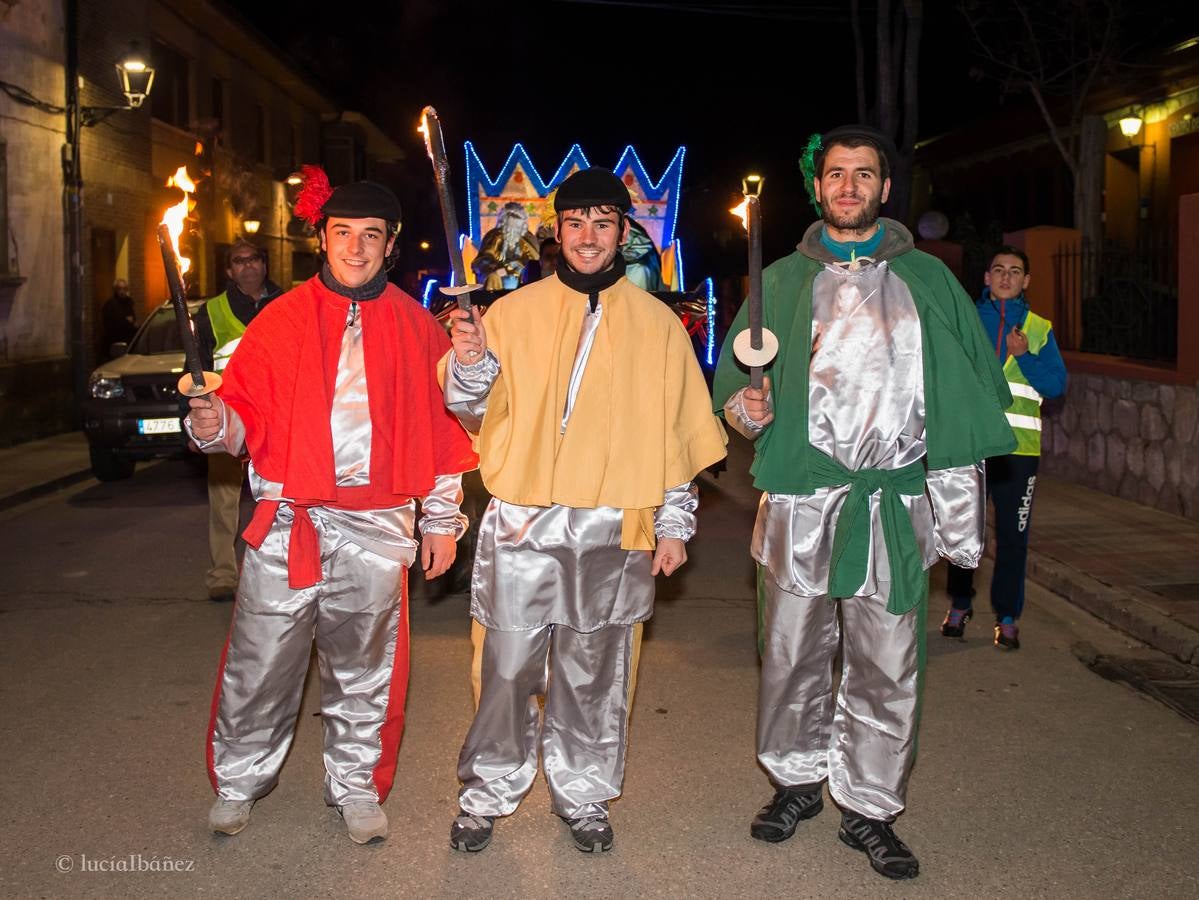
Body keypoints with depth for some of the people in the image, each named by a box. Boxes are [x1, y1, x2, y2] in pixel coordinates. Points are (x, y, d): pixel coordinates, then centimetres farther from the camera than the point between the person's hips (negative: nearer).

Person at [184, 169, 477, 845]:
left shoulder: (417, 327, 6)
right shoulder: (282, 319, 4)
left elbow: (442, 430, 8)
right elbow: (249, 414, 2)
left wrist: (443, 520, 7)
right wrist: (215, 424, -21)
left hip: (378, 527, 1)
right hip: (287, 520, 0)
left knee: (365, 668, 10)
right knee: (260, 662, 4)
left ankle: (357, 786, 28)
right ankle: (238, 782, 26)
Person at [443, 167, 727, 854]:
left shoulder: (658, 324, 8)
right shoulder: (513, 313, 6)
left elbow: (677, 431, 10)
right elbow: (476, 415, 7)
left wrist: (675, 522, 7)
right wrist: (470, 366, -14)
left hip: (614, 531, 0)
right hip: (521, 524, 0)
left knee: (594, 673, 10)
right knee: (507, 667, 3)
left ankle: (584, 797, 26)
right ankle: (488, 794, 21)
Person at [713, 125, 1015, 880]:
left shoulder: (926, 280, 10)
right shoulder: (783, 282, 11)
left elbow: (965, 399, 9)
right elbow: (735, 379, 15)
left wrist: (961, 514, 3)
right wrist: (746, 408, -10)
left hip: (895, 504, 0)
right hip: (801, 498, 1)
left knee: (887, 667, 2)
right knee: (794, 653, 9)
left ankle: (869, 808, 17)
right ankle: (798, 780, 29)